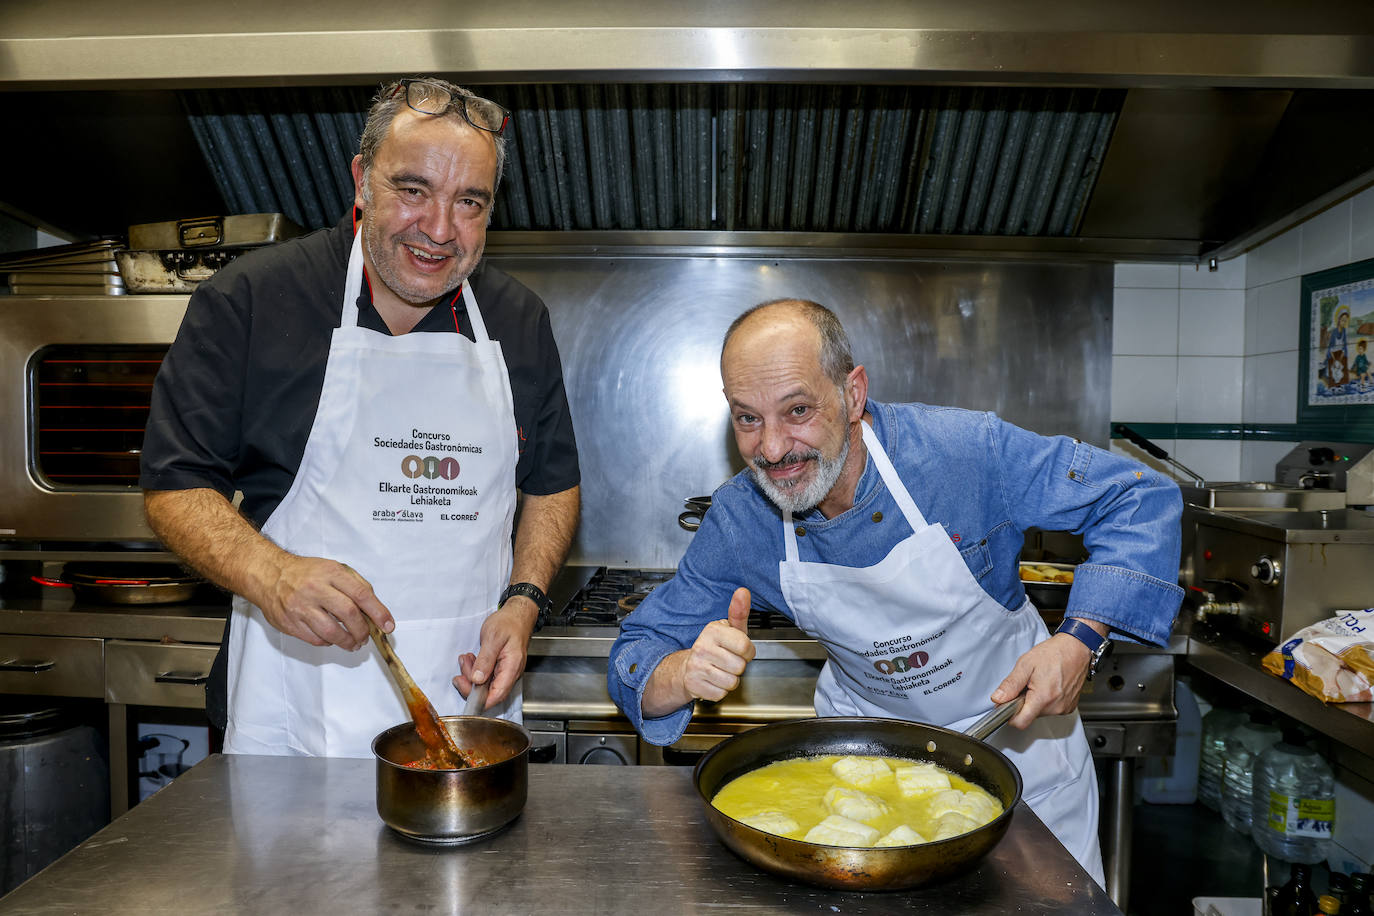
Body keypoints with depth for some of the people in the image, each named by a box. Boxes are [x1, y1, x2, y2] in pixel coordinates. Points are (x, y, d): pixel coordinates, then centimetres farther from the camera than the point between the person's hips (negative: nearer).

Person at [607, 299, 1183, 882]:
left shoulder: (963, 449, -29)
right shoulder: (737, 522, -21)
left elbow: (1141, 497, -19)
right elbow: (635, 658, -15)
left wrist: (1081, 641, -31)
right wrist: (685, 674, -39)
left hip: (1013, 718, 0)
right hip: (866, 734, 1)